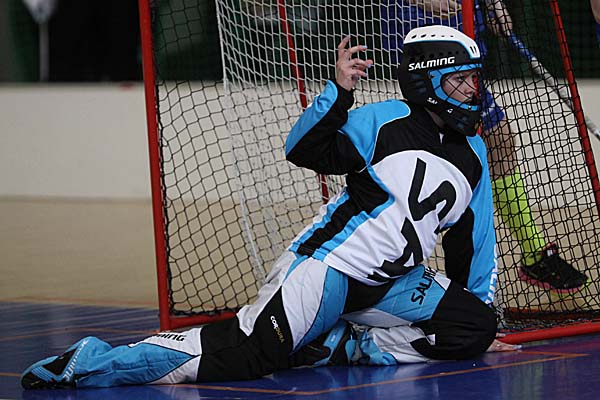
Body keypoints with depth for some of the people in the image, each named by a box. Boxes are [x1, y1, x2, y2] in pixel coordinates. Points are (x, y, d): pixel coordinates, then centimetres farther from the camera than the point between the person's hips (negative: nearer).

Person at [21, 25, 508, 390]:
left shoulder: (472, 152, 14)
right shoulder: (386, 120, -4)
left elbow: (474, 237, 22)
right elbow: (304, 149, -15)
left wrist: (479, 300, 19)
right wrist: (339, 90, -27)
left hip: (395, 283, 7)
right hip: (329, 263, -7)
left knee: (475, 327, -13)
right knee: (248, 351, -24)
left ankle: (343, 345, -8)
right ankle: (94, 362, -21)